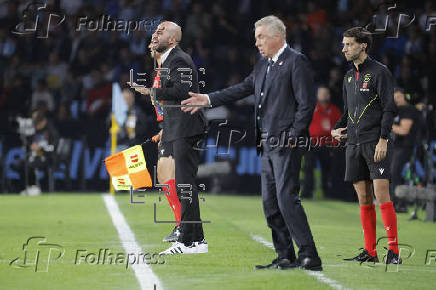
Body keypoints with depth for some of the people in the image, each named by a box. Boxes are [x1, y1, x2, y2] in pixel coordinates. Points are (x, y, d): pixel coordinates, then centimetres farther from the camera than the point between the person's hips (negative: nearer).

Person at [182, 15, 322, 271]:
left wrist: (292, 136, -16)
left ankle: (310, 256, -13)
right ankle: (286, 257, 13)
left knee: (287, 198, -15)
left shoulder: (296, 62, -9)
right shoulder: (263, 65, 17)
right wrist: (208, 100, 17)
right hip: (267, 144, 9)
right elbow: (243, 89, 23)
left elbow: (306, 103, -13)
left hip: (286, 143, -9)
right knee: (270, 203, 8)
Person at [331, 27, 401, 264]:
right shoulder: (349, 76, 17)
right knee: (364, 199, 6)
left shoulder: (380, 72, -5)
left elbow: (389, 108, -9)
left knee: (381, 195, -12)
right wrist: (337, 129, 7)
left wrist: (383, 139, -16)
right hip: (354, 144, 7)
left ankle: (393, 251, -10)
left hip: (375, 143, -7)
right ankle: (370, 251, 10)